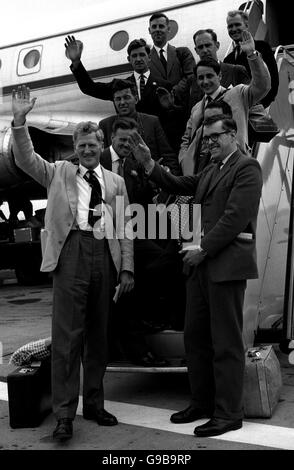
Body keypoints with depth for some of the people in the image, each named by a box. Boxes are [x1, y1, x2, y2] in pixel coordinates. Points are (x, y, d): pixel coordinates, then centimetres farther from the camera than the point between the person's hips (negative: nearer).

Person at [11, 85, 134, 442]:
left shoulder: (116, 182, 16)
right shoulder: (59, 172, 13)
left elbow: (125, 229, 13)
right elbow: (25, 159, -1)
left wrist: (126, 268, 5)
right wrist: (20, 121, -13)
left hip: (105, 256, 3)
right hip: (72, 252, -3)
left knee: (98, 335, 10)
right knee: (67, 335, -6)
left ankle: (94, 404, 24)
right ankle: (64, 414, 1)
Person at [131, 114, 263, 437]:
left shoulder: (247, 168, -6)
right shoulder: (209, 172, 21)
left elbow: (235, 217, -15)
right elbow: (178, 185, 16)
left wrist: (203, 249, -13)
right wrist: (149, 164, 4)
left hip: (226, 264, -8)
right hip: (201, 262, 8)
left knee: (226, 343, -1)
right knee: (195, 337, 12)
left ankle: (228, 414, 10)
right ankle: (202, 403, 26)